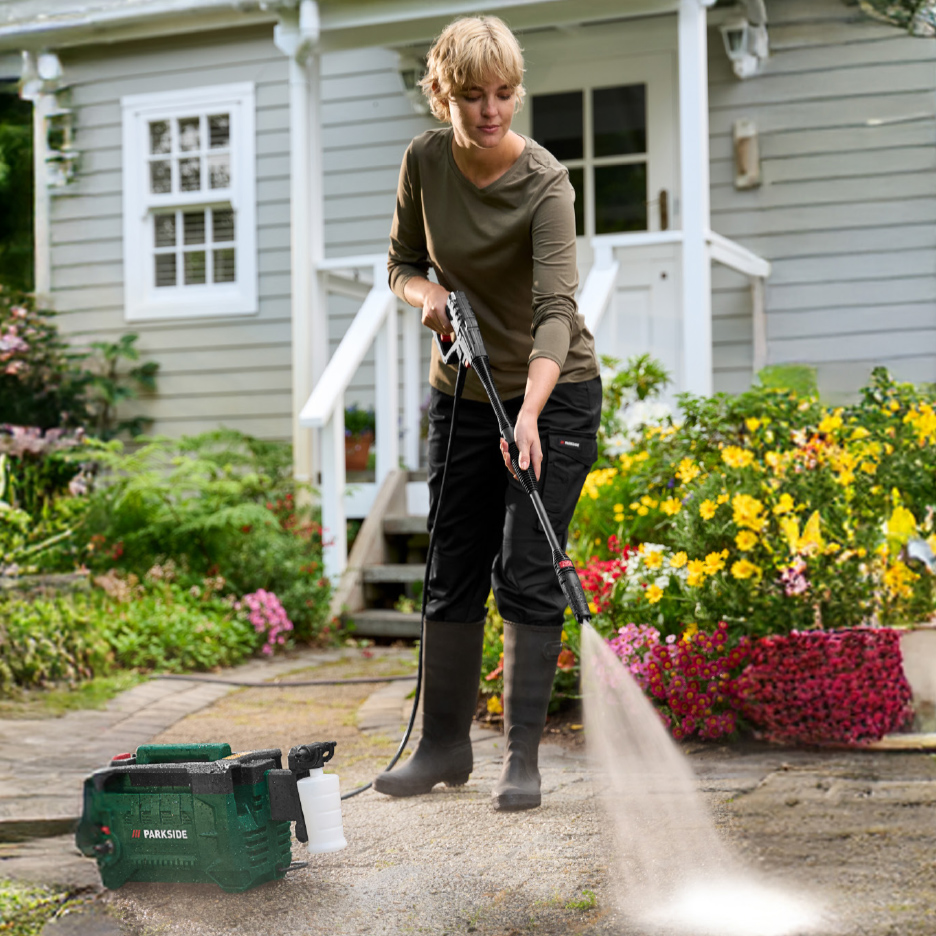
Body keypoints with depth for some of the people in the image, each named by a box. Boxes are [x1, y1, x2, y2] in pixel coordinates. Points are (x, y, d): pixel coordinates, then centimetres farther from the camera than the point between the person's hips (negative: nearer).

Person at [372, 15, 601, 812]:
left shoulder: (545, 183, -21)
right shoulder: (425, 161, -7)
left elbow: (556, 308, -32)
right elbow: (403, 262, 8)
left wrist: (529, 414, -47)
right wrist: (427, 295, -16)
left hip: (554, 392, -5)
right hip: (462, 392, 5)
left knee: (527, 573, -8)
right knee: (453, 572, 9)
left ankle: (523, 756, 2)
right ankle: (445, 745, 21)